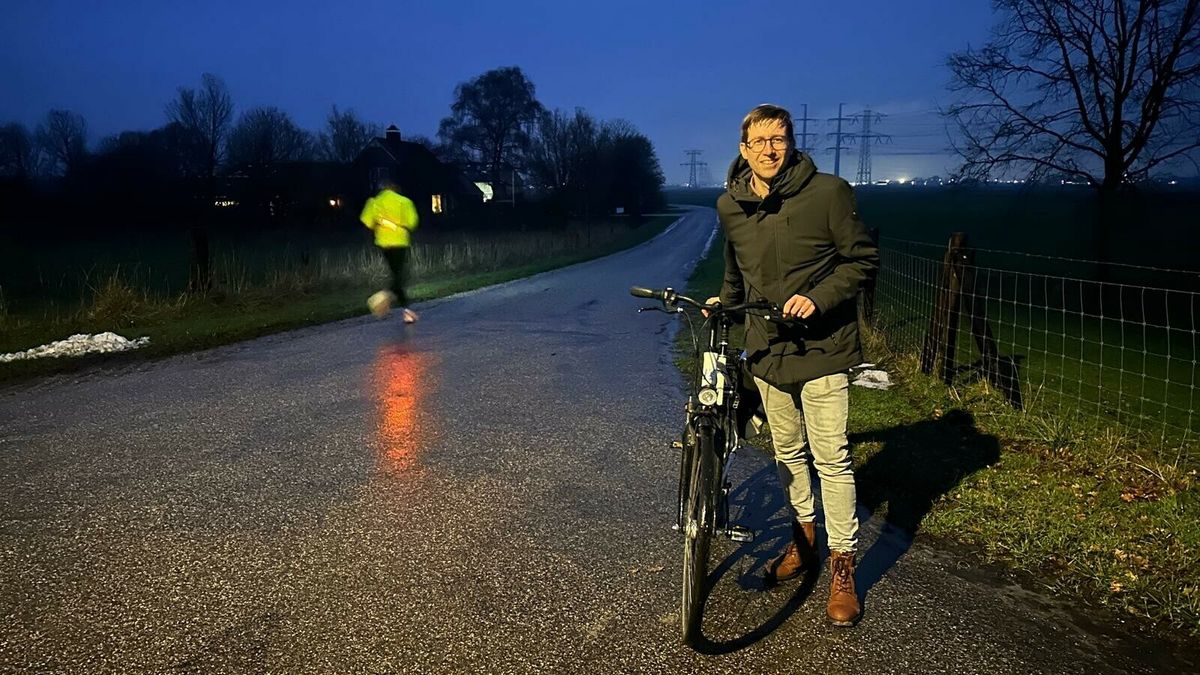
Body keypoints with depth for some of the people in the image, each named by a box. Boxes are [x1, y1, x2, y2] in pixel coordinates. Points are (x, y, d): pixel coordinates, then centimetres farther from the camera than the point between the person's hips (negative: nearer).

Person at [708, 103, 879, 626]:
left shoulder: (828, 192, -11)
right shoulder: (730, 205, 4)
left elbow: (863, 260, -8)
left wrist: (818, 298, -19)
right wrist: (724, 302, 12)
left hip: (822, 349, -5)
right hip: (767, 348, 5)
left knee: (831, 459, -3)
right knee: (787, 452, 17)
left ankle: (842, 567, 12)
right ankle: (803, 540, 36)